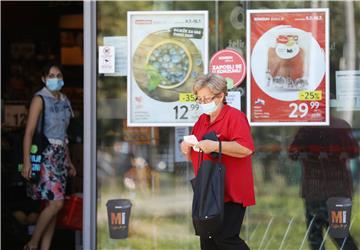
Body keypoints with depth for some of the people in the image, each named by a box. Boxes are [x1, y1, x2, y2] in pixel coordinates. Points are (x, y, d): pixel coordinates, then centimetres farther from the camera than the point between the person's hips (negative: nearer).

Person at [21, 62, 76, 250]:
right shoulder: (40, 99, -7)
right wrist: (27, 162, -20)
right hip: (46, 154, -7)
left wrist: (69, 161, 21)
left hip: (61, 154, 7)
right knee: (56, 203, -15)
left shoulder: (64, 100, 14)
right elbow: (29, 132, -13)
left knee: (53, 206, 5)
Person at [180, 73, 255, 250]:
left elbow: (246, 149, -23)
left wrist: (215, 145, -28)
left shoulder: (235, 117, -9)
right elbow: (194, 157, 25)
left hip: (230, 194, -8)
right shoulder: (202, 120, 16)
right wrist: (187, 149, 2)